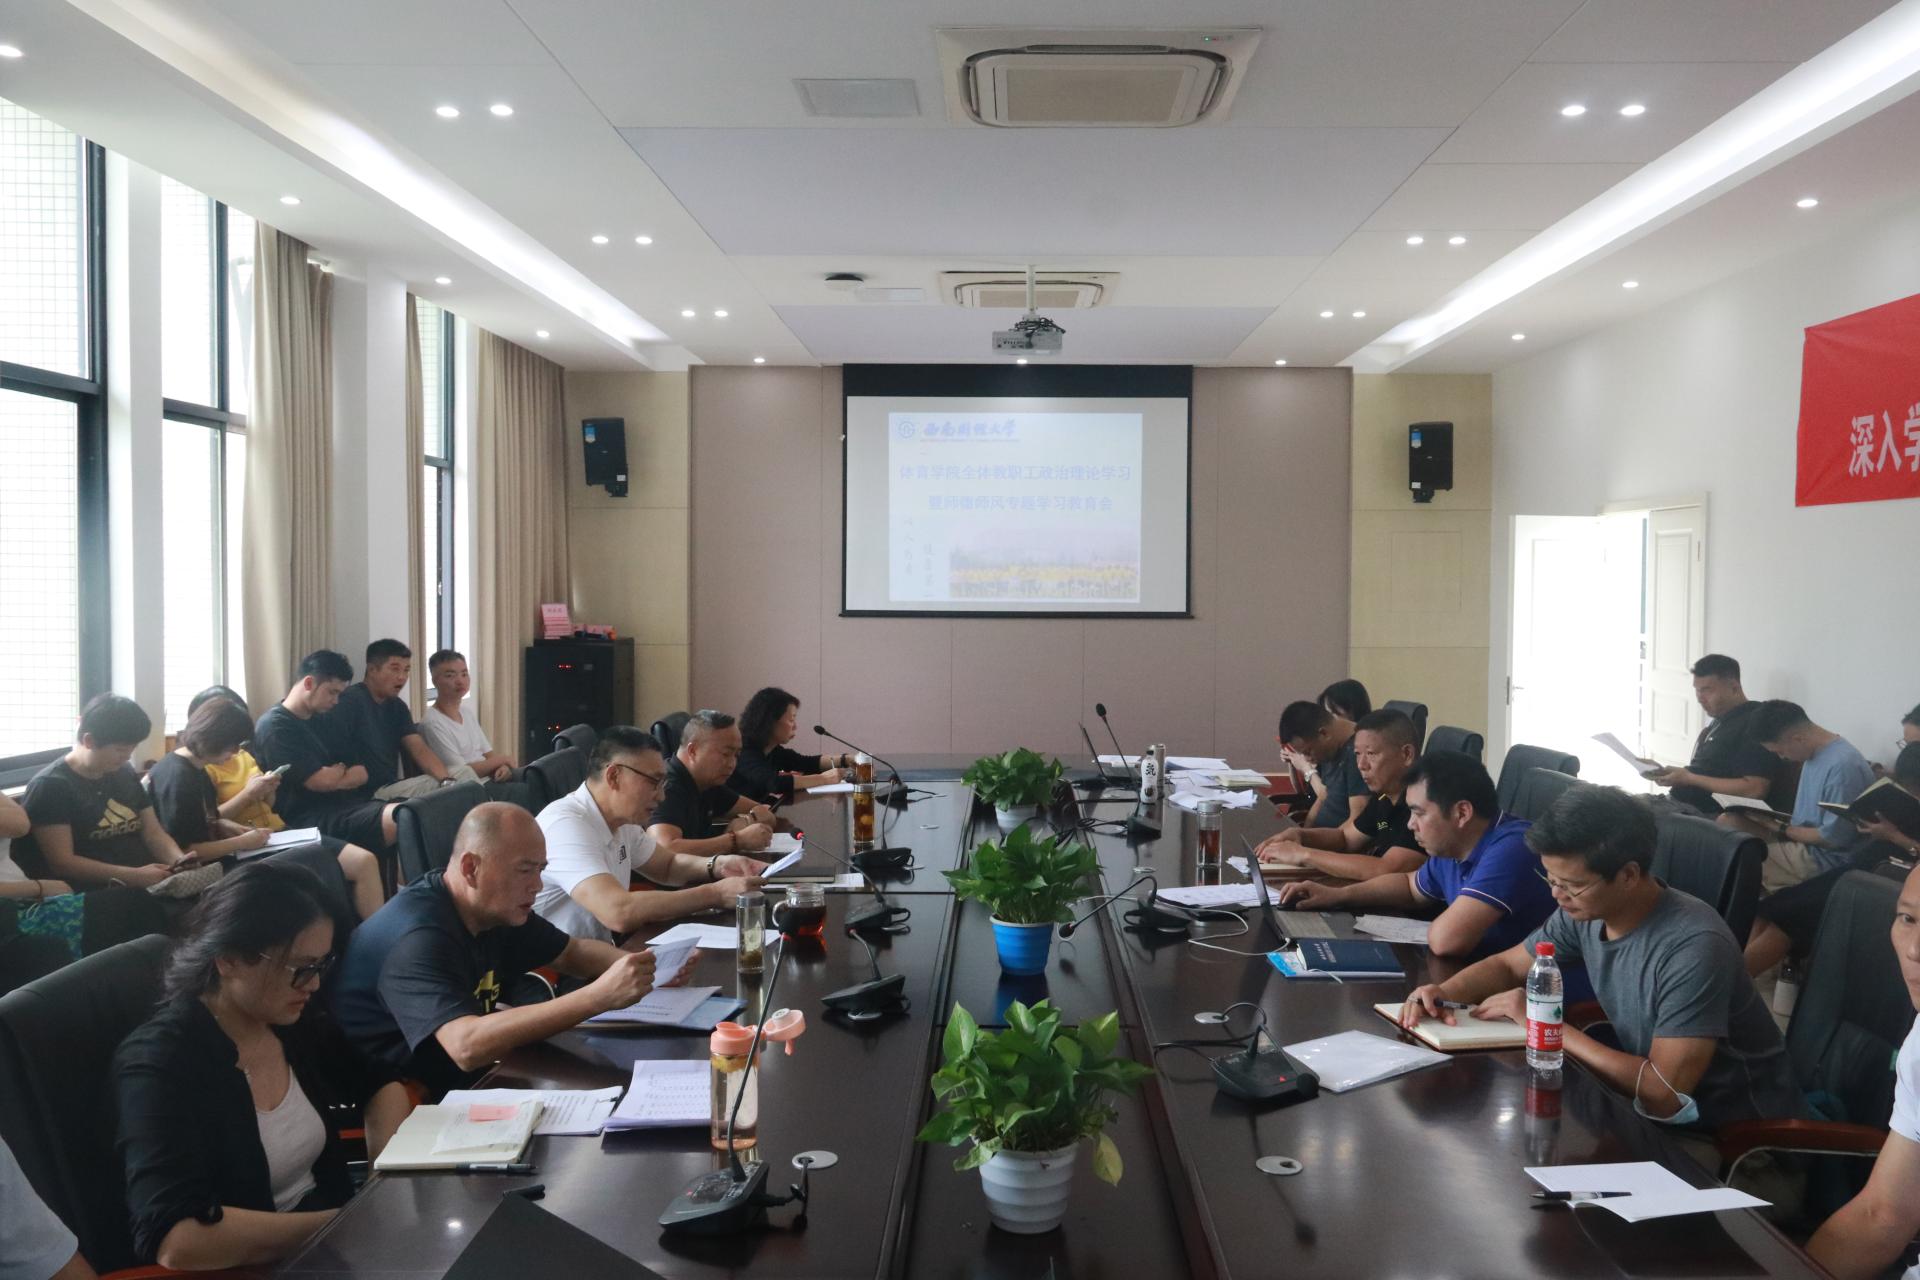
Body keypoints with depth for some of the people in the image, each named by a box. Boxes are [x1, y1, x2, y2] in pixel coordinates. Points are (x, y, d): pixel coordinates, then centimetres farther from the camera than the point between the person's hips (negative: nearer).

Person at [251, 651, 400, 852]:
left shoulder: (316, 720, 21)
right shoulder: (275, 726, -7)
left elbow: (363, 773, 20)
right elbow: (322, 782, -13)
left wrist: (332, 774, 0)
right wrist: (341, 770, 6)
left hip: (341, 805, 9)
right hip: (311, 819, -9)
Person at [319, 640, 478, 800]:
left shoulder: (397, 706, 13)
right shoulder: (350, 701, -12)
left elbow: (420, 750, 3)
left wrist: (446, 780, -17)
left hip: (392, 786, 8)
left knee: (461, 772, -5)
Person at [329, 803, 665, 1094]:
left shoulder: (495, 906, 0)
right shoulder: (418, 938, -27)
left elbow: (572, 952, 14)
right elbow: (467, 1047, -41)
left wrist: (633, 964, -9)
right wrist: (599, 996, -42)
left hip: (466, 1082, 8)